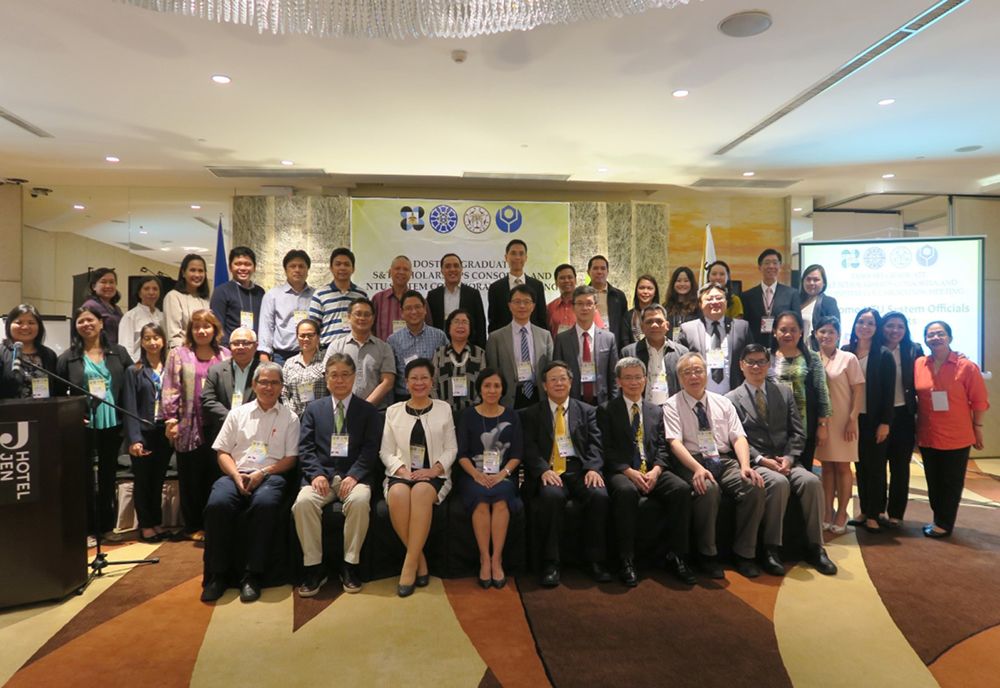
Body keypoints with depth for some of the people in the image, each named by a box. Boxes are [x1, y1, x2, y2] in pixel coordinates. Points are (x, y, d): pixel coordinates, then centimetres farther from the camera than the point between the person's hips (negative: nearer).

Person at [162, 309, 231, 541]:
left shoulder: (225, 356, 10)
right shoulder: (178, 355, 7)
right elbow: (170, 389, 1)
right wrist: (171, 419, -6)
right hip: (189, 427, -1)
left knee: (216, 476, 3)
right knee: (191, 478, 6)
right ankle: (193, 526, 18)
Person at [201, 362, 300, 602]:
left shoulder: (289, 418, 12)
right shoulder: (238, 413, 18)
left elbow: (290, 459, 6)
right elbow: (223, 453, 12)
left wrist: (262, 473, -10)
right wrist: (237, 476, -7)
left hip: (271, 475, -2)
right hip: (236, 474, 2)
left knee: (265, 504, -36)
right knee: (217, 504, -31)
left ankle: (253, 575, -25)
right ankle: (217, 574, -17)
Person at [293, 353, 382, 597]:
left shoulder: (368, 411, 11)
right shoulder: (313, 408, 17)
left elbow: (370, 450, 1)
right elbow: (305, 447, 7)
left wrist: (354, 475, -15)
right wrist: (316, 474, -11)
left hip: (353, 476, -1)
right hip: (321, 474, 2)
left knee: (360, 501, -34)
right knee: (303, 502, -30)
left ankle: (350, 565, -17)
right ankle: (314, 567, -16)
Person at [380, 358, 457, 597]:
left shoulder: (444, 409, 10)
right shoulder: (393, 411, 13)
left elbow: (451, 449, 7)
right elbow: (386, 451, 8)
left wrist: (435, 469, -11)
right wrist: (401, 470, -10)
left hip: (434, 475, -1)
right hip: (401, 474, 1)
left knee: (422, 491, -36)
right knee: (398, 494, -34)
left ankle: (410, 563, -27)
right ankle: (420, 559, -17)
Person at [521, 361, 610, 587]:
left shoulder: (587, 411, 18)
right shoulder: (531, 414, 14)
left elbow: (595, 445, 7)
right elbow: (529, 448, 2)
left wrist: (593, 469, -13)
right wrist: (544, 470, -17)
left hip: (579, 469, 1)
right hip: (548, 472, -1)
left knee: (599, 495, -29)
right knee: (551, 496, -34)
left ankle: (595, 560, -12)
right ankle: (550, 563, -22)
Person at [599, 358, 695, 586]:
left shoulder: (656, 411, 19)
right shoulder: (606, 410, 7)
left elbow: (662, 447, 11)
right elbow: (607, 449, -2)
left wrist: (656, 470, -9)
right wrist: (629, 472, -15)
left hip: (653, 471, 4)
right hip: (621, 472, -3)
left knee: (682, 488, -25)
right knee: (626, 491, -37)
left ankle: (675, 557, -15)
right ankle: (627, 561, -25)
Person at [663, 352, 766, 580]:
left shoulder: (723, 402, 14)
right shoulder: (672, 405, 2)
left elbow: (739, 438, 6)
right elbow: (675, 442, -11)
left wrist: (745, 466, -14)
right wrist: (697, 468, -28)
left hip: (725, 461, 4)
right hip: (692, 463, -4)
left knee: (755, 487, -24)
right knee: (708, 489, -35)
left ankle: (744, 553, -8)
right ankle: (707, 554, -14)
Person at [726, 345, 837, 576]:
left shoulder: (784, 393, 15)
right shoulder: (732, 399, 3)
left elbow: (797, 432, 9)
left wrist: (789, 457, -9)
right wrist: (761, 460, -18)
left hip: (785, 460, 4)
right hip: (754, 463, -4)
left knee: (812, 481, -25)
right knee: (778, 483, -34)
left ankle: (815, 547, -12)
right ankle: (771, 548, -22)